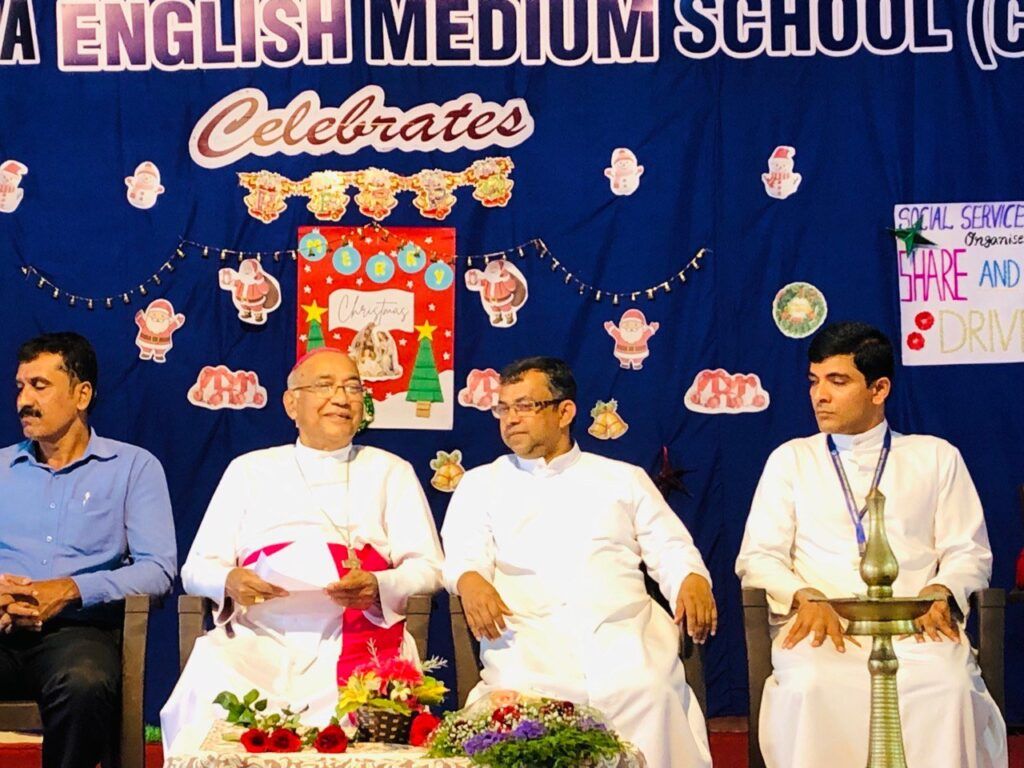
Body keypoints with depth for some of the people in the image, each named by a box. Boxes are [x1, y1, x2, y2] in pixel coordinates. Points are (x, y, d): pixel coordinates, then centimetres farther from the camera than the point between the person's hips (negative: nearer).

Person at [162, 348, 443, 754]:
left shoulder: (391, 471, 20)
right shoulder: (250, 469, 21)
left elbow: (427, 568, 11)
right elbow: (197, 568, 16)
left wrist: (378, 587, -12)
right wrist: (229, 581, -8)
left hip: (356, 640, -1)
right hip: (258, 640, 1)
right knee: (207, 696, -31)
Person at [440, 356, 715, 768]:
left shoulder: (623, 478, 24)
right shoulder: (481, 484, 23)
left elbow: (670, 548, 16)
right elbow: (464, 553, 8)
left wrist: (693, 579, -7)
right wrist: (470, 580, -17)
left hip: (623, 630, 1)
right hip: (531, 638, -1)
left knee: (649, 690, -32)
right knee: (519, 692, -34)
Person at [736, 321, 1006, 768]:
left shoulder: (936, 457, 18)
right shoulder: (790, 459, 18)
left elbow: (969, 551, 12)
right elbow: (758, 557, 10)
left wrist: (941, 592, -11)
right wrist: (805, 597, -11)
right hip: (821, 623, 0)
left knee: (948, 686, -35)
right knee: (810, 686, -36)